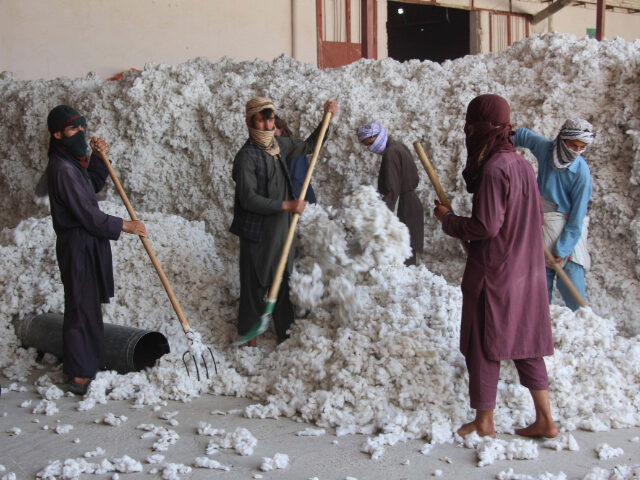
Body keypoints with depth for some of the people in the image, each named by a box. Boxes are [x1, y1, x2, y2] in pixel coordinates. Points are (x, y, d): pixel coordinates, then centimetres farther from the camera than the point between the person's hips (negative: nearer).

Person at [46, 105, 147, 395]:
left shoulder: (71, 162, 10)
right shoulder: (62, 169, -21)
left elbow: (94, 186, 22)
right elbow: (87, 213, -23)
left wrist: (98, 159, 5)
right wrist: (123, 226, -14)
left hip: (88, 243, 10)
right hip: (78, 247, -10)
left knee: (89, 305, 17)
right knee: (81, 308, -5)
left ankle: (89, 362, 29)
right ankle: (80, 375, 1)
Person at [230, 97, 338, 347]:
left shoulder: (280, 145, 7)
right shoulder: (246, 157, -16)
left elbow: (309, 146, 24)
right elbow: (248, 198, -22)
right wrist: (287, 205, -25)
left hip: (282, 231, 7)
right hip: (257, 234, -7)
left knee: (284, 284, 15)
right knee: (254, 288, 0)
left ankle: (286, 334, 27)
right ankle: (249, 338, 13)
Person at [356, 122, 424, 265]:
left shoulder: (390, 153, -18)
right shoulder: (398, 146, 12)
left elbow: (391, 190, -25)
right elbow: (414, 179, 18)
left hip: (401, 210, -10)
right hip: (410, 204, 10)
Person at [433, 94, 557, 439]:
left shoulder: (494, 168, -20)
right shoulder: (521, 164, 7)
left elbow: (486, 227, -22)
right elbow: (537, 216, 14)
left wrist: (448, 219, -8)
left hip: (493, 272, -8)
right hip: (526, 270, 8)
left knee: (483, 345, 5)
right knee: (525, 343, 15)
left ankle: (484, 422, 17)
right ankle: (545, 420, 18)